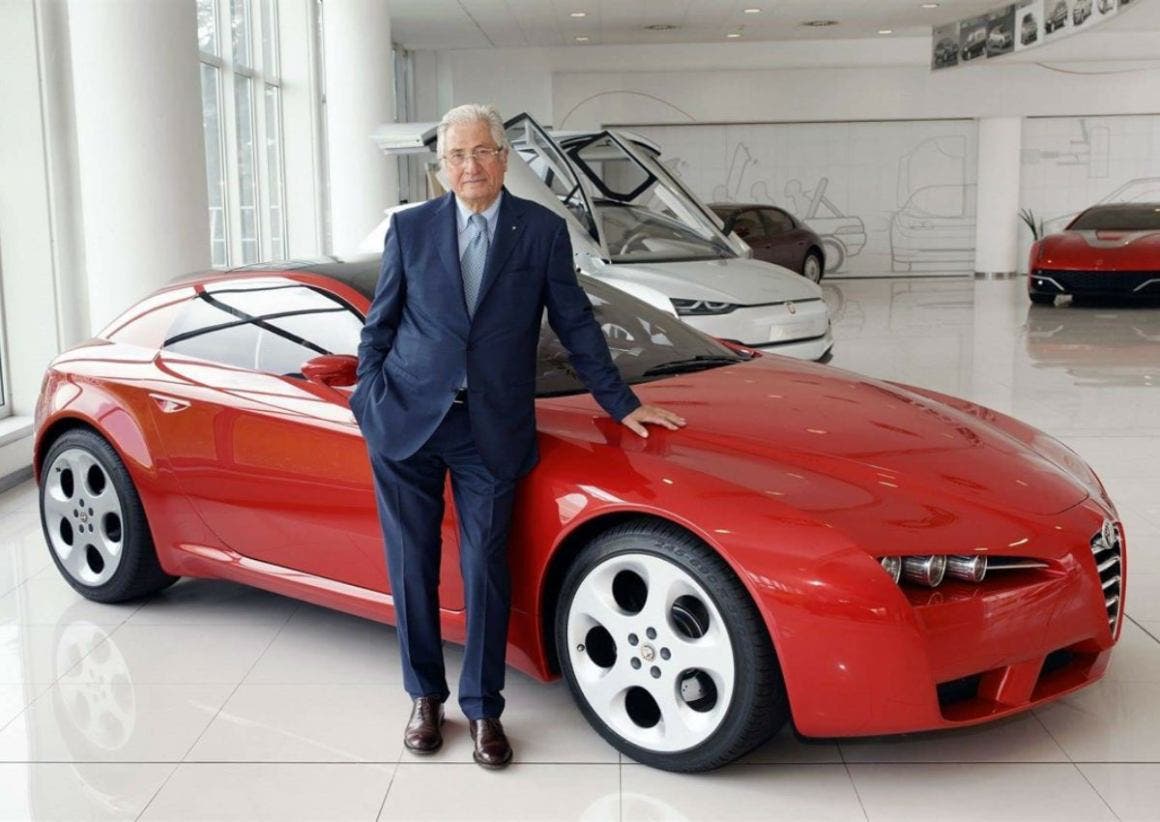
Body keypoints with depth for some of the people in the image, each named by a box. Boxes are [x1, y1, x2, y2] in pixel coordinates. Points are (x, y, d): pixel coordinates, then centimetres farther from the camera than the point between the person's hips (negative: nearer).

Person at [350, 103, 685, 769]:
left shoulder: (543, 231, 4)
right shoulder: (410, 228, 6)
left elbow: (576, 324, 8)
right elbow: (379, 326, 11)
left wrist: (623, 404, 9)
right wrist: (372, 400, 3)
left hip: (493, 432, -1)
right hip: (407, 423, 1)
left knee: (485, 569, 2)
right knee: (413, 565, 8)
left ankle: (484, 709, 17)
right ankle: (426, 697, 25)